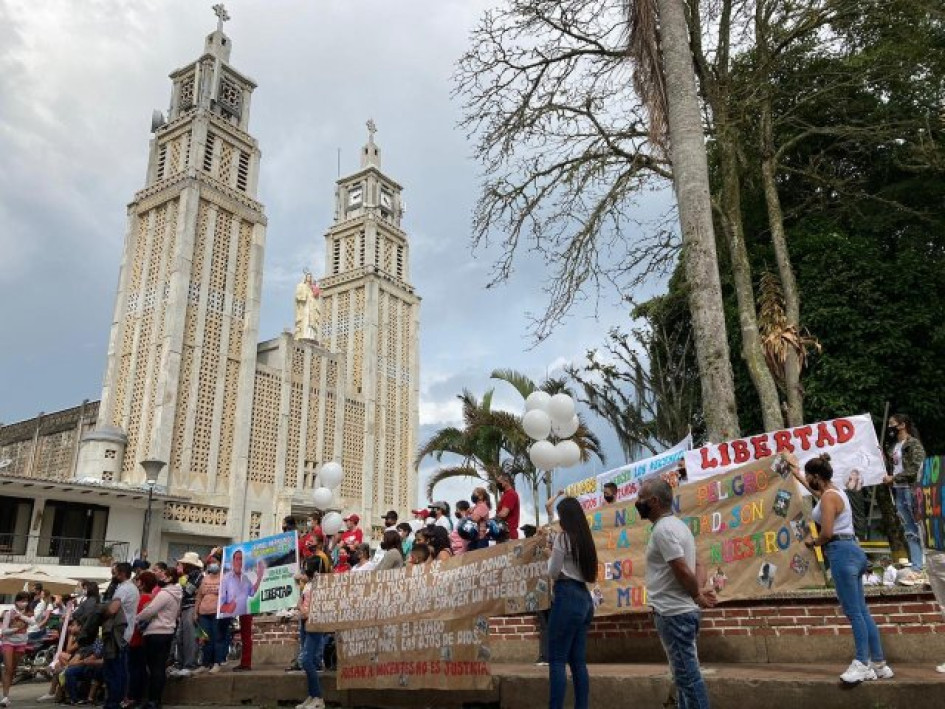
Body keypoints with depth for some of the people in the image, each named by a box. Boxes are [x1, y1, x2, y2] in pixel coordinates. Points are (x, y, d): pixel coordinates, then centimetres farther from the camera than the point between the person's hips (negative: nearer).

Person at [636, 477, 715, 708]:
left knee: (687, 674, -4)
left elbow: (683, 570, -22)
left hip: (672, 613, -10)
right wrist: (697, 594, 7)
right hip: (680, 610, 10)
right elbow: (689, 568, 18)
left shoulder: (663, 529, -18)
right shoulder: (676, 524, 14)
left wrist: (697, 596, -7)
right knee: (686, 673, 16)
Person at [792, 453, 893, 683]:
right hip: (850, 551, 10)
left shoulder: (829, 497, -14)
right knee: (861, 611, 11)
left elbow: (827, 533, -20)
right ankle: (879, 664, 15)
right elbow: (818, 491, 41)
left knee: (854, 612, -7)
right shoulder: (833, 491, 16)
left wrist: (812, 542, -1)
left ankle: (863, 664, -5)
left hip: (841, 553, -10)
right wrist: (798, 475, 52)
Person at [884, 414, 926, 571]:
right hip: (897, 490, 7)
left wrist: (893, 478, -12)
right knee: (907, 528, 8)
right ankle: (913, 562, 12)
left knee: (912, 528, -6)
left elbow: (914, 469, -14)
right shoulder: (894, 446, 17)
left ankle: (917, 566, -4)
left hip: (909, 490, -7)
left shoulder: (914, 444, -5)